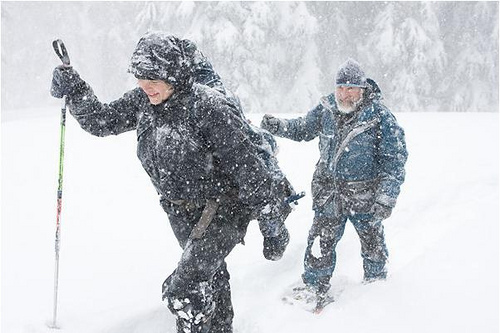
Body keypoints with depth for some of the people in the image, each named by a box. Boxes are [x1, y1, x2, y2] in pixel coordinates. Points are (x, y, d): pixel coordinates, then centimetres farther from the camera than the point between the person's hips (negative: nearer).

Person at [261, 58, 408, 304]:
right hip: (329, 192, 3)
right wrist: (278, 127, -1)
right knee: (321, 243, 5)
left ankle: (376, 281, 39)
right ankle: (314, 287, 22)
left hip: (365, 196, -2)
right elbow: (303, 128, 17)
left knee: (372, 243, 13)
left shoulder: (380, 117, -14)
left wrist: (386, 198, -17)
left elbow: (395, 161, -12)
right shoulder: (326, 109, -2)